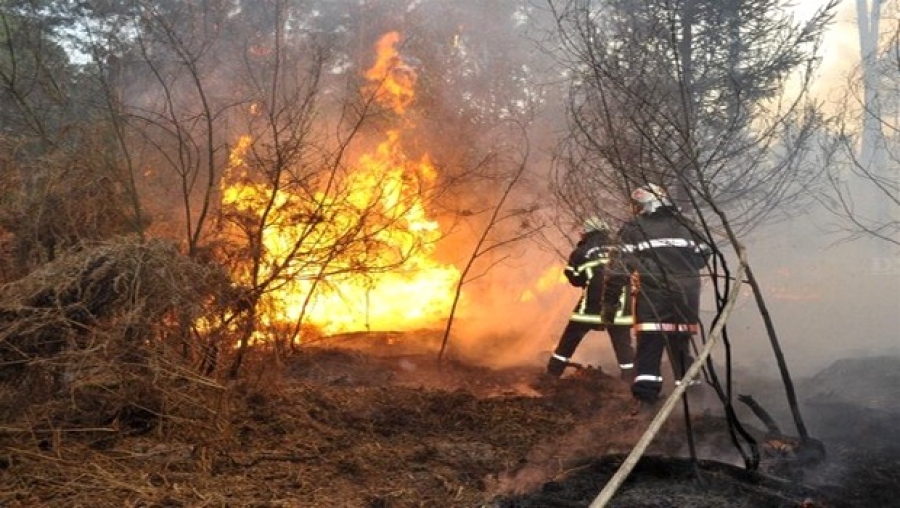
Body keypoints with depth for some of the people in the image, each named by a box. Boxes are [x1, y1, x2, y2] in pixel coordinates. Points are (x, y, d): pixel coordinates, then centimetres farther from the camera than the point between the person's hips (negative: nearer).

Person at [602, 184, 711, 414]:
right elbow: (704, 255, 17)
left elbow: (619, 266, -4)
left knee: (649, 344, -1)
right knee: (680, 343, 15)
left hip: (651, 294, -3)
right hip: (685, 294, 3)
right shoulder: (683, 225, 16)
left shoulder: (634, 229, 4)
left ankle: (645, 395, -11)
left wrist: (610, 301, -1)